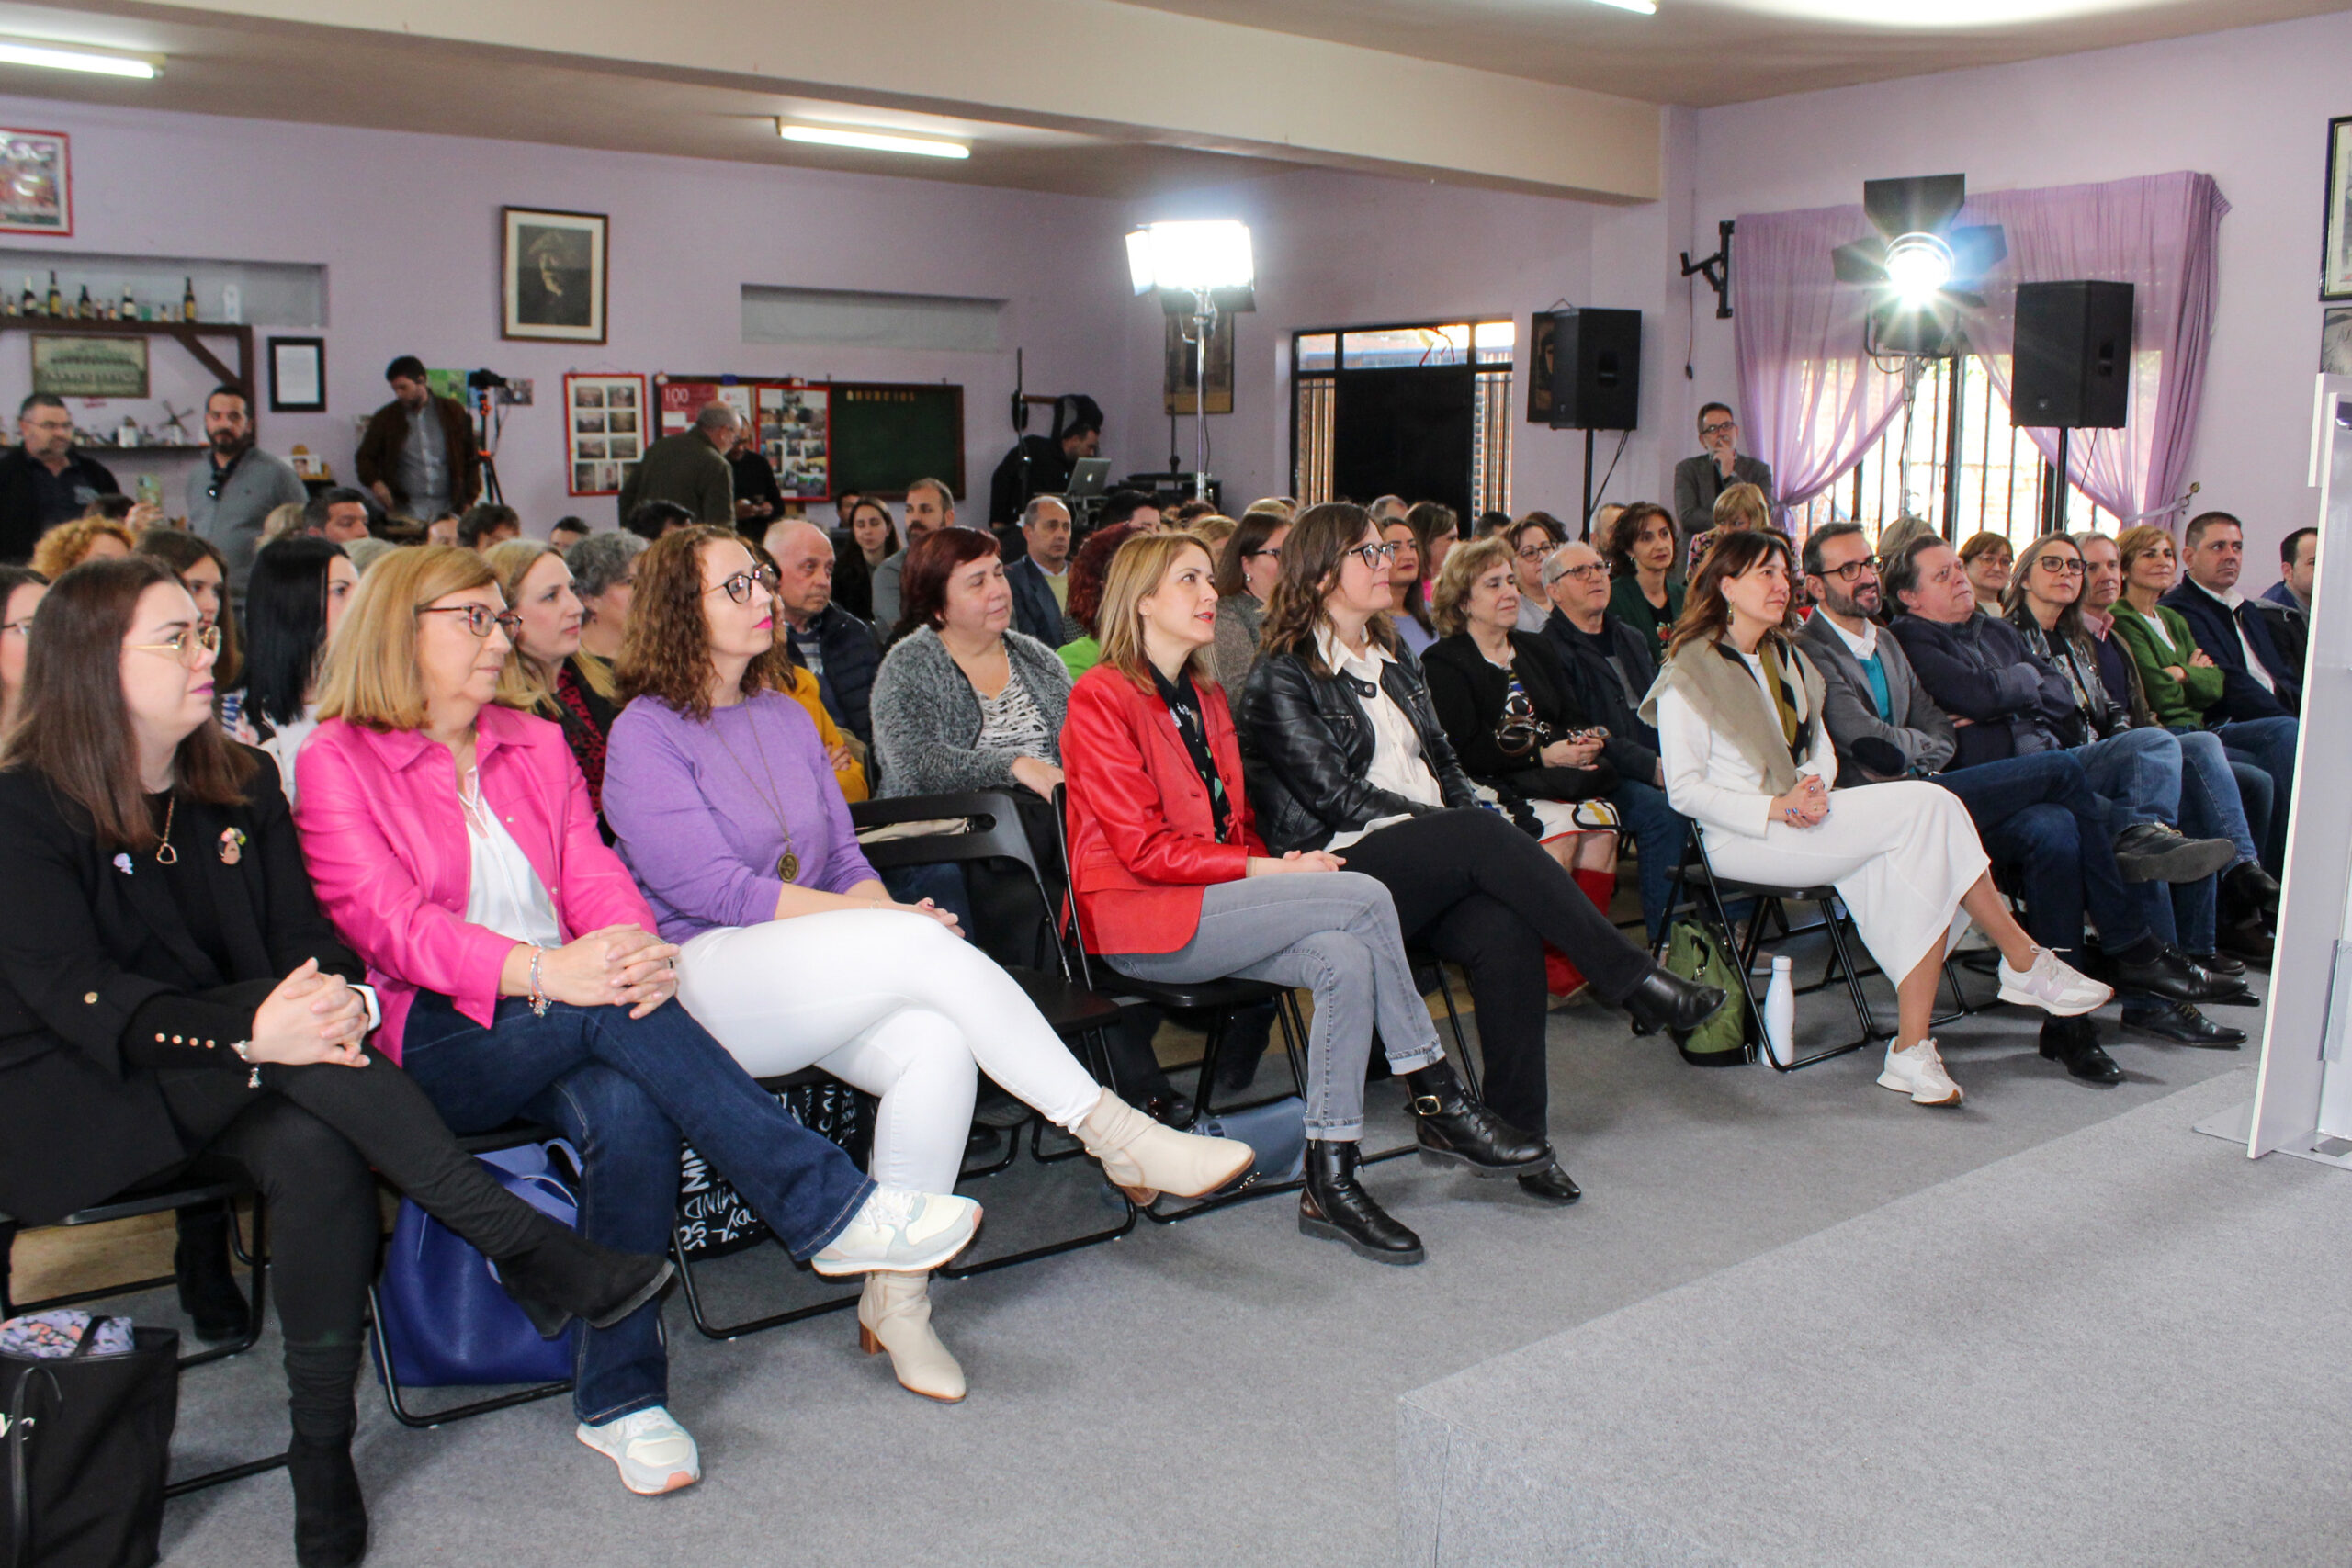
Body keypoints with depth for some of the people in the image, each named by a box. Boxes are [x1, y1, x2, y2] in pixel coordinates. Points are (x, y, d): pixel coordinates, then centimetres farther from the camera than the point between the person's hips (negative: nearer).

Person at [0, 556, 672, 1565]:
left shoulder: (241, 784, 9)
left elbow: (304, 933, 2)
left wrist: (342, 996, -24)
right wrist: (249, 1033, -37)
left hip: (219, 1094, 5)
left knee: (317, 1154, -31)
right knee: (292, 1035, -34)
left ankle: (323, 1463, -23)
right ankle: (528, 1250, -33)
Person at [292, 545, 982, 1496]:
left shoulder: (536, 745, 19)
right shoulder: (336, 764, 2)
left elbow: (594, 875, 7)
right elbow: (386, 922, -13)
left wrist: (641, 953, -18)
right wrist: (542, 971, -30)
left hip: (563, 1023, 4)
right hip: (433, 1038, -4)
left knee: (628, 1109, -31)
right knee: (609, 1013, -34)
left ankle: (621, 1399, -21)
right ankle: (831, 1211, -33)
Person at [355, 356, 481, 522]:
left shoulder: (453, 412, 8)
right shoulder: (385, 418, 9)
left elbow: (471, 457, 11)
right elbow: (364, 457, 15)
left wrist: (468, 501, 3)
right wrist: (374, 482, -7)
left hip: (448, 510, 0)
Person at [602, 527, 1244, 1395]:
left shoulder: (785, 718, 17)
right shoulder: (645, 736, -4)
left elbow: (843, 853, 16)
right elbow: (715, 889, -13)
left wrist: (886, 918, -8)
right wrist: (889, 923, -16)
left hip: (819, 980, 6)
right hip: (703, 980, -6)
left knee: (937, 1046, -26)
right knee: (930, 947, -28)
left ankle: (896, 1298, -14)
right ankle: (1114, 1135, -20)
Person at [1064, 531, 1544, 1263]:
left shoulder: (1205, 697, 19)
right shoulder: (1101, 696, -7)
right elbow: (1144, 847, -14)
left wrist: (1279, 863, -3)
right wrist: (1267, 870, -18)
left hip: (1208, 901, 7)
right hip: (1137, 920, -7)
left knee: (1344, 960, -25)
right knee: (1363, 898, -22)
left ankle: (1330, 1181, -19)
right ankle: (1438, 1100, -10)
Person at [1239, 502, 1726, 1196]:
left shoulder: (1394, 662, 23)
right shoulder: (1281, 679, -1)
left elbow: (1443, 762, 20)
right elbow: (1338, 797, -10)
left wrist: (1471, 823, -3)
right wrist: (1466, 831, -14)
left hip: (1438, 869, 6)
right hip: (1343, 872, -6)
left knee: (1506, 930, -28)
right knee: (1483, 836, -32)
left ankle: (1519, 1131, -23)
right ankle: (1637, 983, -25)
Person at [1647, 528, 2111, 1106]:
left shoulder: (1787, 657, 22)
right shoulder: (1690, 670, -3)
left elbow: (1822, 749, 20)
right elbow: (1685, 789, -9)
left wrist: (1812, 785, -5)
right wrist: (1775, 809, -21)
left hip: (1797, 815, 7)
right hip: (1739, 837, -7)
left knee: (1918, 869, -26)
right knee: (1928, 807, -23)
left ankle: (1911, 1050, -26)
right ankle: (2026, 964, -11)